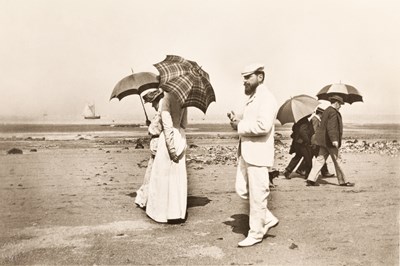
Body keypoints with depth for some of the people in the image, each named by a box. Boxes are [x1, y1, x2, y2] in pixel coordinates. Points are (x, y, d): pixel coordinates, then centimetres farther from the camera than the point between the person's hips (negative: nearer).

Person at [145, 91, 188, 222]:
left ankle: (162, 211, 13)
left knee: (163, 174, 5)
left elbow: (168, 126, -18)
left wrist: (171, 149, -19)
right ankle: (179, 212, 19)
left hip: (170, 139, -7)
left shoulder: (167, 100, -13)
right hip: (181, 137, 7)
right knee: (179, 175, 12)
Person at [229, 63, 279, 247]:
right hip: (245, 152, 10)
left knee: (257, 195, 2)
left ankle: (256, 233, 17)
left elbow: (262, 126, -26)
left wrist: (239, 126, -15)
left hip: (258, 153, -10)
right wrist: (238, 121, 4)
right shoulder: (252, 98, 17)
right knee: (242, 190, 13)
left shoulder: (267, 98, -13)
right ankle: (268, 219, 28)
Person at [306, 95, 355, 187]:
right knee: (336, 161, 1)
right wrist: (334, 140, -29)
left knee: (320, 159, 6)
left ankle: (311, 179, 2)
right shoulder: (333, 112, -14)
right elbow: (331, 127, -24)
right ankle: (343, 181, 12)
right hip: (330, 141, -9)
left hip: (324, 140, 9)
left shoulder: (326, 111, 16)